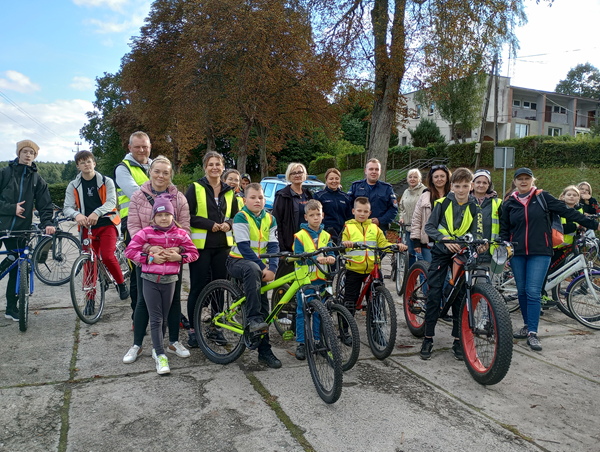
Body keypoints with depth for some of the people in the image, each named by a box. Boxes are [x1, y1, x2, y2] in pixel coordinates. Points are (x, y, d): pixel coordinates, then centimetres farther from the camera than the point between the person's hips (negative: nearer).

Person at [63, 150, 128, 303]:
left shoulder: (106, 182, 2)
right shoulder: (73, 186, 8)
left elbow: (111, 201, -13)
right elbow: (67, 208, -3)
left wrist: (97, 213, -34)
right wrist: (77, 214, -28)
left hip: (106, 224, -2)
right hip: (87, 227, 3)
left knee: (108, 256, -19)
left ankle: (121, 283, 7)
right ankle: (90, 298, 12)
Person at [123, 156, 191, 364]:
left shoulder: (179, 198, 1)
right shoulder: (138, 196, -1)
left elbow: (184, 227, -3)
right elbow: (133, 226, -7)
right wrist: (149, 247, -22)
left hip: (172, 256, 1)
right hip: (145, 255, -1)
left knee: (174, 299, 9)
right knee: (144, 300, 6)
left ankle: (174, 342, 25)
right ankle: (136, 345, 20)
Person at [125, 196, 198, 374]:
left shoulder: (180, 234, 1)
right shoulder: (145, 233, -4)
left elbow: (193, 253, 5)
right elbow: (130, 251, -6)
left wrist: (179, 256, -13)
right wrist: (150, 257, -15)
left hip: (169, 280, 2)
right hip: (150, 279, -2)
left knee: (164, 318, 12)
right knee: (156, 319, -2)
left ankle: (156, 348, 31)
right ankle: (160, 356, 0)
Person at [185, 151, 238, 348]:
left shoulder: (229, 192, 14)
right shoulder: (195, 188, 0)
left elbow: (235, 216, 20)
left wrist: (228, 224, -2)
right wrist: (209, 224, -14)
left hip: (222, 245, 4)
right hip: (201, 245, -4)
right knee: (198, 287, -1)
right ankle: (193, 329, 11)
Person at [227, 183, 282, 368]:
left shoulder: (269, 219, 5)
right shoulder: (241, 217, -9)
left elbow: (273, 246, -3)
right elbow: (244, 247, -17)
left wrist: (271, 268, -20)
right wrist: (262, 267, -23)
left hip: (259, 265, 5)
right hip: (238, 261, -5)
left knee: (263, 306, 0)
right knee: (253, 269, -40)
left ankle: (264, 351, 8)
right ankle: (253, 319, -38)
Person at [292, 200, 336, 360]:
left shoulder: (326, 236, 9)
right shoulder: (300, 236, -5)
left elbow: (330, 253, 5)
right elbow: (298, 257, -12)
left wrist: (330, 258, -19)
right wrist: (315, 258, -27)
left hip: (321, 280, 4)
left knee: (320, 311, 12)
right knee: (302, 312, 3)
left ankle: (318, 340, 26)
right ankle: (301, 343, 13)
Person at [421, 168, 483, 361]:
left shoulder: (475, 207, 0)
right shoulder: (443, 203, -6)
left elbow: (477, 232, -4)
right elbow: (429, 227, -8)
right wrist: (445, 239, -24)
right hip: (441, 252, -2)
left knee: (461, 294, 3)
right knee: (434, 293, -6)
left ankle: (458, 340, 15)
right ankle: (428, 338, 6)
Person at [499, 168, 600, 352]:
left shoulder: (542, 197, 1)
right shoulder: (509, 204, 7)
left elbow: (567, 212, 1)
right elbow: (504, 230, 10)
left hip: (539, 253, -3)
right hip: (517, 253, 3)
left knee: (533, 292, -9)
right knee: (522, 291, 10)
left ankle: (533, 333, -4)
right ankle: (527, 325, 26)